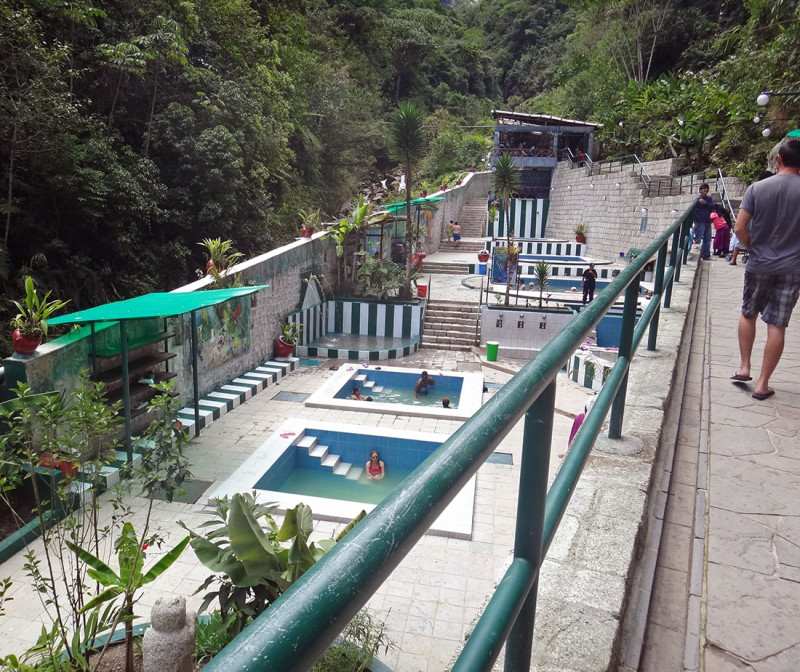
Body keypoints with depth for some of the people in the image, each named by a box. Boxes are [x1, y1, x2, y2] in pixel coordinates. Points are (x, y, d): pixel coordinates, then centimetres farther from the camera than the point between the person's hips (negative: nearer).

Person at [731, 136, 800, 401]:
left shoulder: (757, 188, -6)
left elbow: (739, 228, -9)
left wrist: (753, 248, 8)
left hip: (758, 266, 1)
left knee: (748, 314, 21)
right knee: (777, 326, 3)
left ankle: (744, 368, 21)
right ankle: (762, 384, 7)